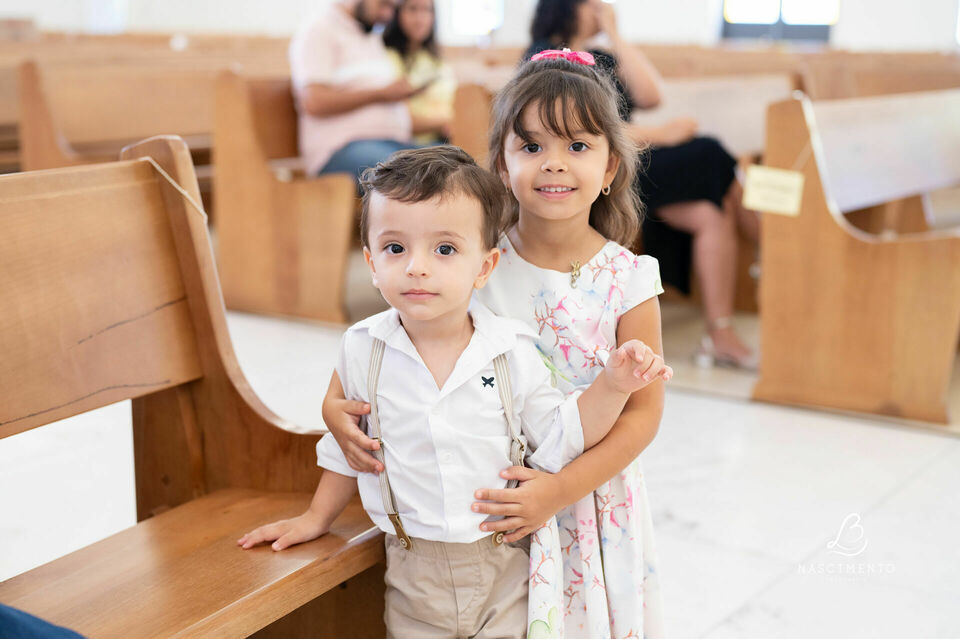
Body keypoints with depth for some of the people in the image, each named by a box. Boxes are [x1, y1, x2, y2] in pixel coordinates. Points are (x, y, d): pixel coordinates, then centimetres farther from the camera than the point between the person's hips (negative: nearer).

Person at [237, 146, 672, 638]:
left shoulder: (511, 352, -11)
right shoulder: (362, 349, -7)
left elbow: (558, 439, -4)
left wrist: (611, 385, -17)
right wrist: (317, 518, 14)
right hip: (414, 580, 1)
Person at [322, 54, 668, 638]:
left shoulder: (625, 280, -12)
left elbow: (643, 411, -11)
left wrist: (562, 489, -21)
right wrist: (336, 402, -14)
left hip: (590, 497, -1)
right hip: (491, 497, 1)